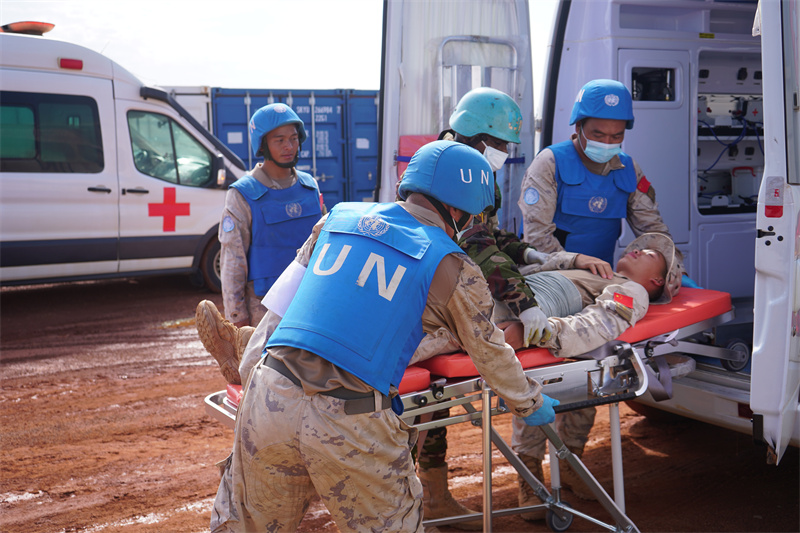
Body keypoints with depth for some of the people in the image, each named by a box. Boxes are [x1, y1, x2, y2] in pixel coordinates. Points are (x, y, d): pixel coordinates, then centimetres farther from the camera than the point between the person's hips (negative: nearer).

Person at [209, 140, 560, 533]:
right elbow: (489, 353, 13)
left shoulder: (339, 217, 14)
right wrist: (530, 403, 31)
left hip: (268, 400, 5)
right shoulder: (452, 269, 2)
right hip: (349, 427, -4)